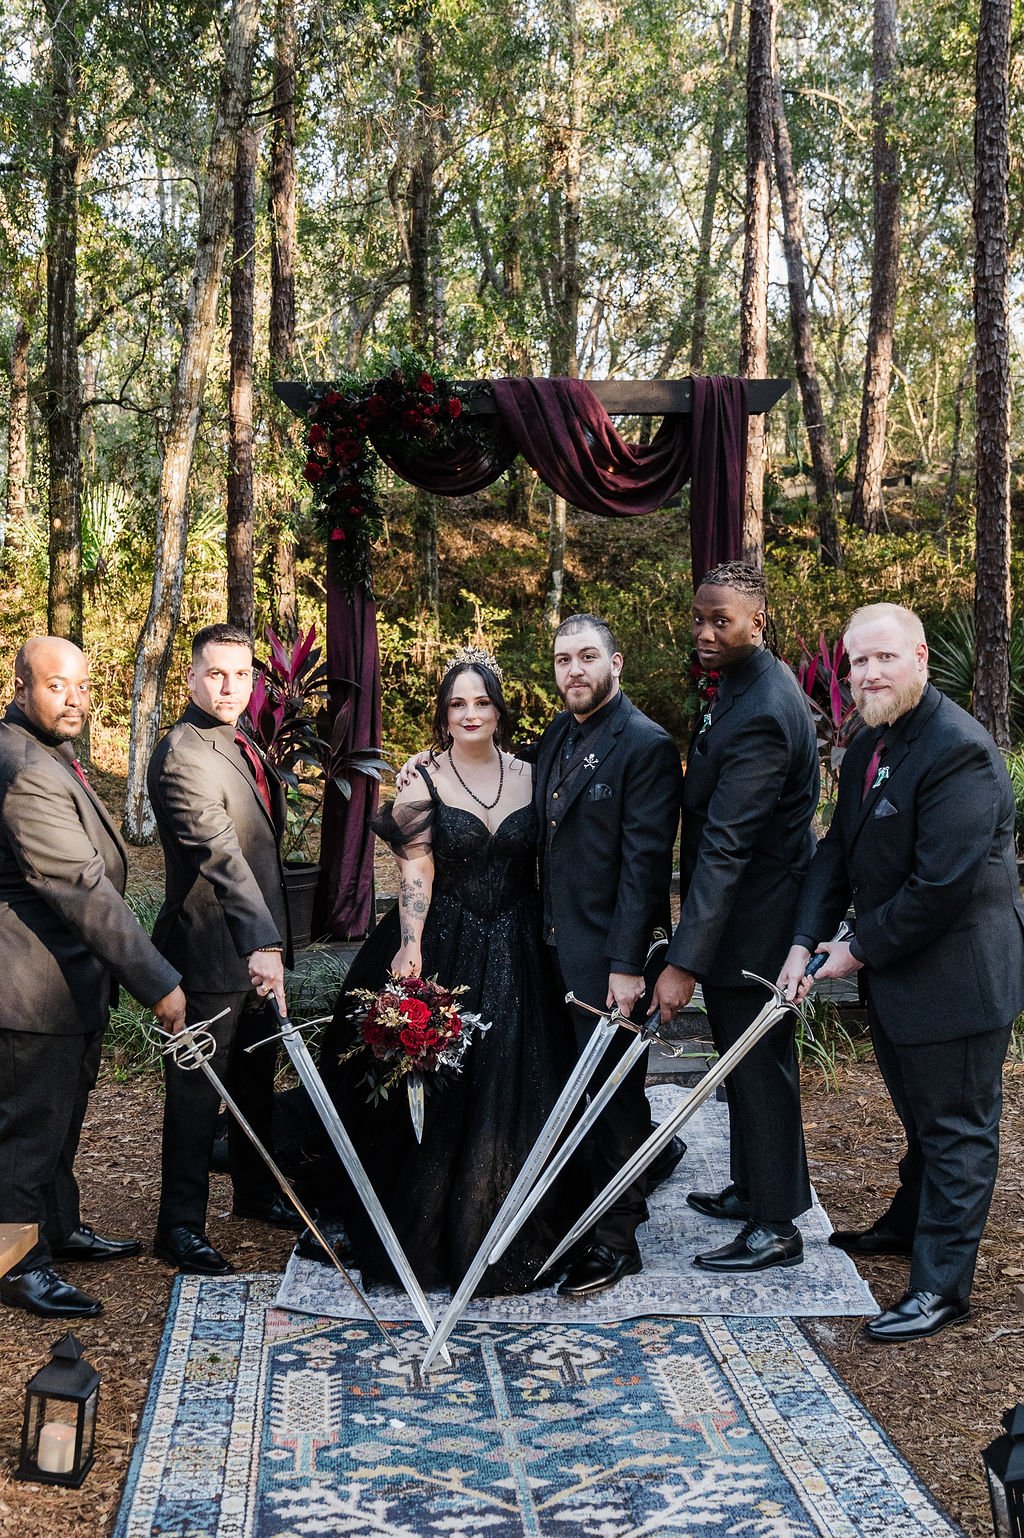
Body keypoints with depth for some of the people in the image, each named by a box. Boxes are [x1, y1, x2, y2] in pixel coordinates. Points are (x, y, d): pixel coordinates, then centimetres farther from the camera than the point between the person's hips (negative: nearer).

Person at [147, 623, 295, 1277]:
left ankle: (256, 1191, 37)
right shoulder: (183, 755, -19)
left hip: (259, 944, 9)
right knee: (199, 1091, 1)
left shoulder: (246, 747, 11)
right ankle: (181, 1225, 12)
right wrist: (262, 941, -39)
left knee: (257, 1081, 21)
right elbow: (220, 853, -31)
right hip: (213, 951, -9)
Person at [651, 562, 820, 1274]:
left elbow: (724, 847, -30)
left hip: (754, 921, -10)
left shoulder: (761, 715, -26)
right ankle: (752, 1189, 38)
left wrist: (684, 961, -30)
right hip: (745, 915, 10)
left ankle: (776, 1227, 14)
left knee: (759, 1067, 1)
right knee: (744, 1059, 21)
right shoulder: (745, 688, 8)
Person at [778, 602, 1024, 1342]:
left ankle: (942, 1283, 12)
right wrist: (806, 942, -7)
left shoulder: (959, 749, -25)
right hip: (892, 972, 9)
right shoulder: (868, 747, 7)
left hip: (958, 973, -9)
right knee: (921, 1115, 27)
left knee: (958, 1127, 3)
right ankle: (910, 1223, 46)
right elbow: (838, 851, 6)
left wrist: (862, 949, -16)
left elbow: (941, 883, -27)